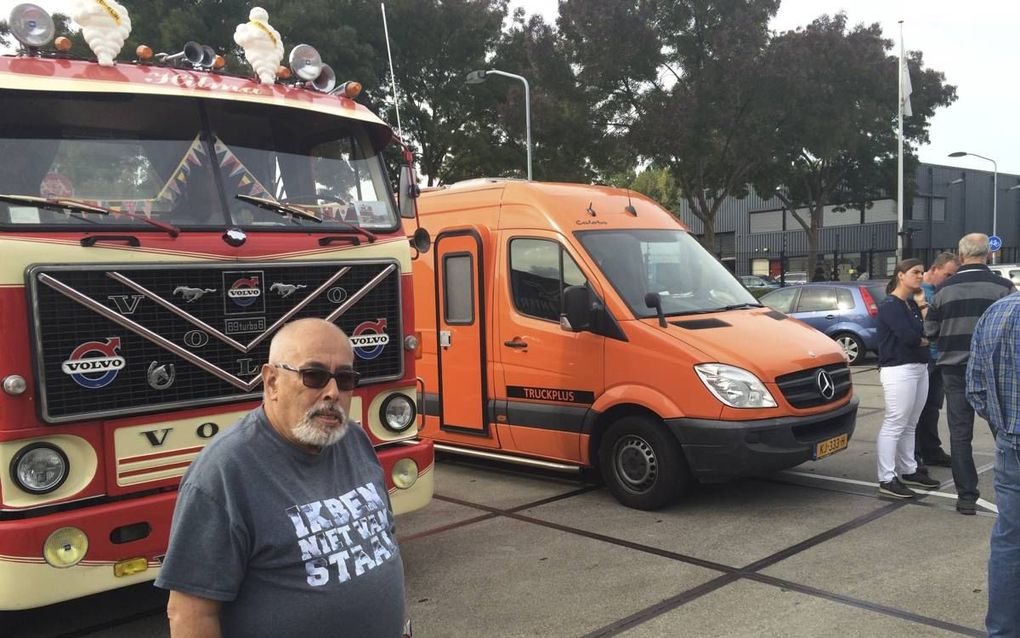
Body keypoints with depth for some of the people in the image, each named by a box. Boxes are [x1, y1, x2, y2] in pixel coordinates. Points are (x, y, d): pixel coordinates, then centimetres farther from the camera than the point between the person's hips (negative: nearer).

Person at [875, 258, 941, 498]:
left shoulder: (912, 304, 17)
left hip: (919, 368, 9)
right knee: (894, 425, -7)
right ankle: (886, 480, -5)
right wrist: (925, 339, -2)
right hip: (899, 371, -9)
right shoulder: (889, 305, -11)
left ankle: (908, 471, 27)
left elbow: (927, 331, 10)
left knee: (909, 425, 16)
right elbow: (908, 337, -20)